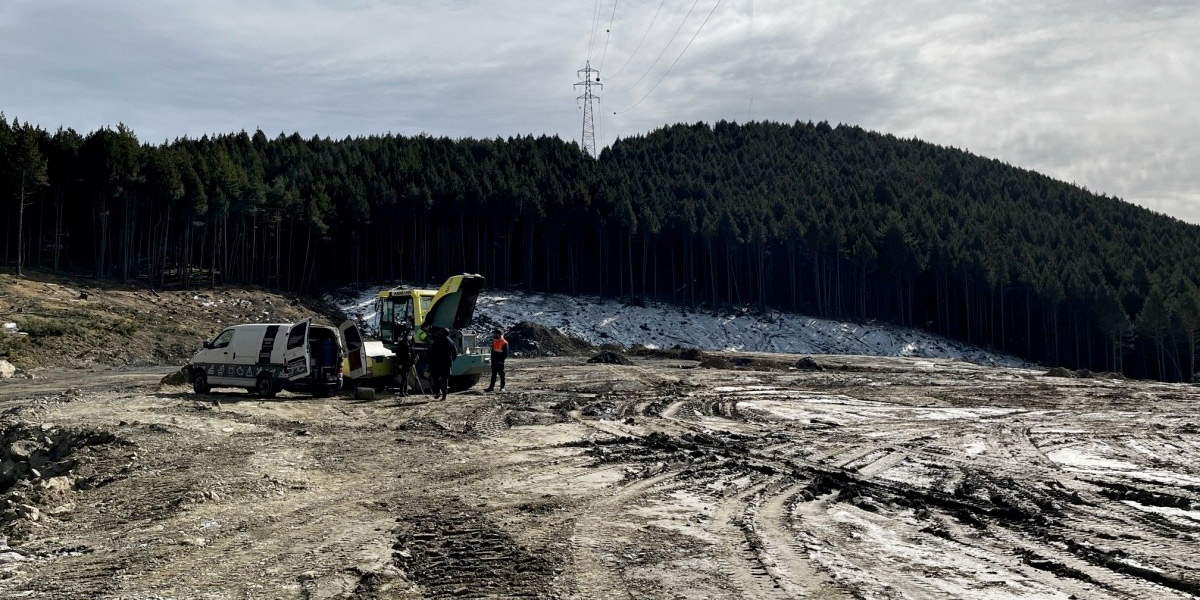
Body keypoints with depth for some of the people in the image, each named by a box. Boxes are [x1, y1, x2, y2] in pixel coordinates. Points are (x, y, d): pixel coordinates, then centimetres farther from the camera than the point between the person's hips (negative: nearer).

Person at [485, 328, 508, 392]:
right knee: (493, 374, 8)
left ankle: (502, 387, 7)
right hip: (494, 362, 6)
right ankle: (491, 387, 10)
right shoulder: (494, 342, 12)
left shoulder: (504, 343, -9)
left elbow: (506, 354, -10)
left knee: (501, 374, 1)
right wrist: (492, 359, 9)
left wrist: (501, 360, -15)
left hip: (500, 362, -6)